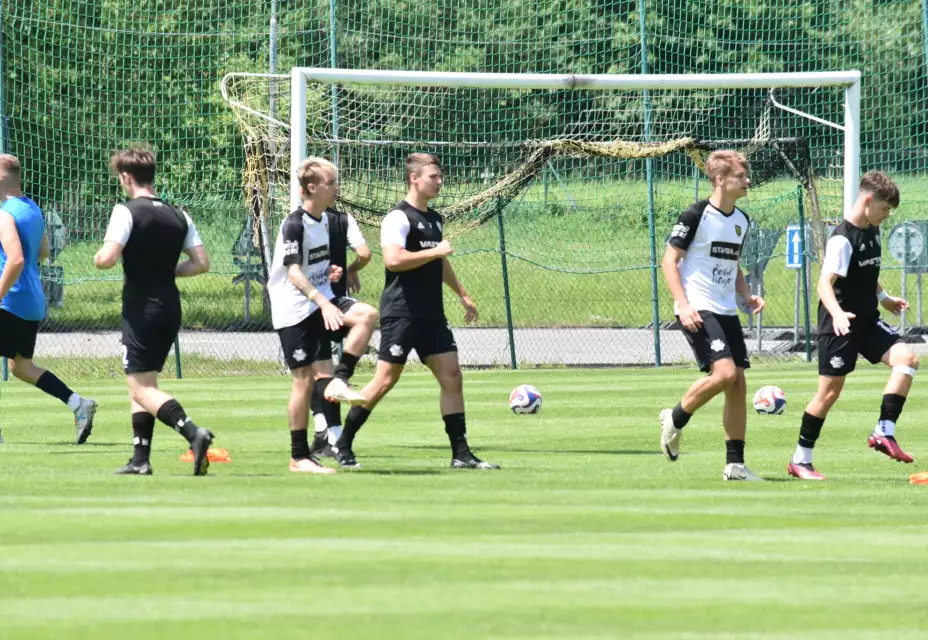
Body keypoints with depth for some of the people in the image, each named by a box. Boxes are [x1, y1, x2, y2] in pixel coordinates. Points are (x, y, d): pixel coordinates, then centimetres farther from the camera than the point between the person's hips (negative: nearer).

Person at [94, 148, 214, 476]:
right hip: (171, 309, 7)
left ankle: (192, 432, -28)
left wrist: (98, 258, 2)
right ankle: (140, 459, 16)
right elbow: (201, 263, 6)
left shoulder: (126, 212, -11)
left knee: (142, 388, -6)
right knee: (140, 382, 18)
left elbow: (108, 258, -21)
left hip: (141, 310, -7)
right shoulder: (178, 216, 8)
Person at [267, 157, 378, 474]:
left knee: (367, 315, -17)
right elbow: (293, 272, -24)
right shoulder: (294, 224, -15)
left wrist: (329, 272, 6)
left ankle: (336, 382, -12)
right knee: (305, 378, -5)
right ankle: (299, 457, 2)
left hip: (321, 300, 7)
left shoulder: (324, 220, 11)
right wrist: (323, 303, -35)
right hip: (296, 308, -7)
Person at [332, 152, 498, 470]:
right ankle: (343, 445, 4)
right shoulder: (399, 218, -11)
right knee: (385, 381, -7)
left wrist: (462, 294, 34)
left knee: (452, 377, 1)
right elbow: (393, 259, -26)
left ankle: (461, 453, 3)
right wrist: (434, 252, -20)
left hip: (432, 315, 8)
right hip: (401, 312, -8)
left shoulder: (434, 219, 17)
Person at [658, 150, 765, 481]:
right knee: (724, 372, -22)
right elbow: (669, 260, -9)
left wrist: (747, 295, 8)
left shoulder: (741, 221, 13)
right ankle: (675, 419, 1)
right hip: (698, 310, -8)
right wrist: (683, 304, -18)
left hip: (726, 311, 8)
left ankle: (735, 463, 6)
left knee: (738, 383, 2)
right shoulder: (697, 215, -10)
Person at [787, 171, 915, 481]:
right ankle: (800, 460, 9)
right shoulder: (843, 238, -19)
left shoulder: (873, 232, 9)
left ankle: (884, 432, -13)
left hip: (867, 321, 8)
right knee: (830, 390, -3)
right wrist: (837, 313, -44)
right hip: (841, 325, -8)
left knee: (906, 358, -13)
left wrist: (884, 298, 35)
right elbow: (825, 283, -28)